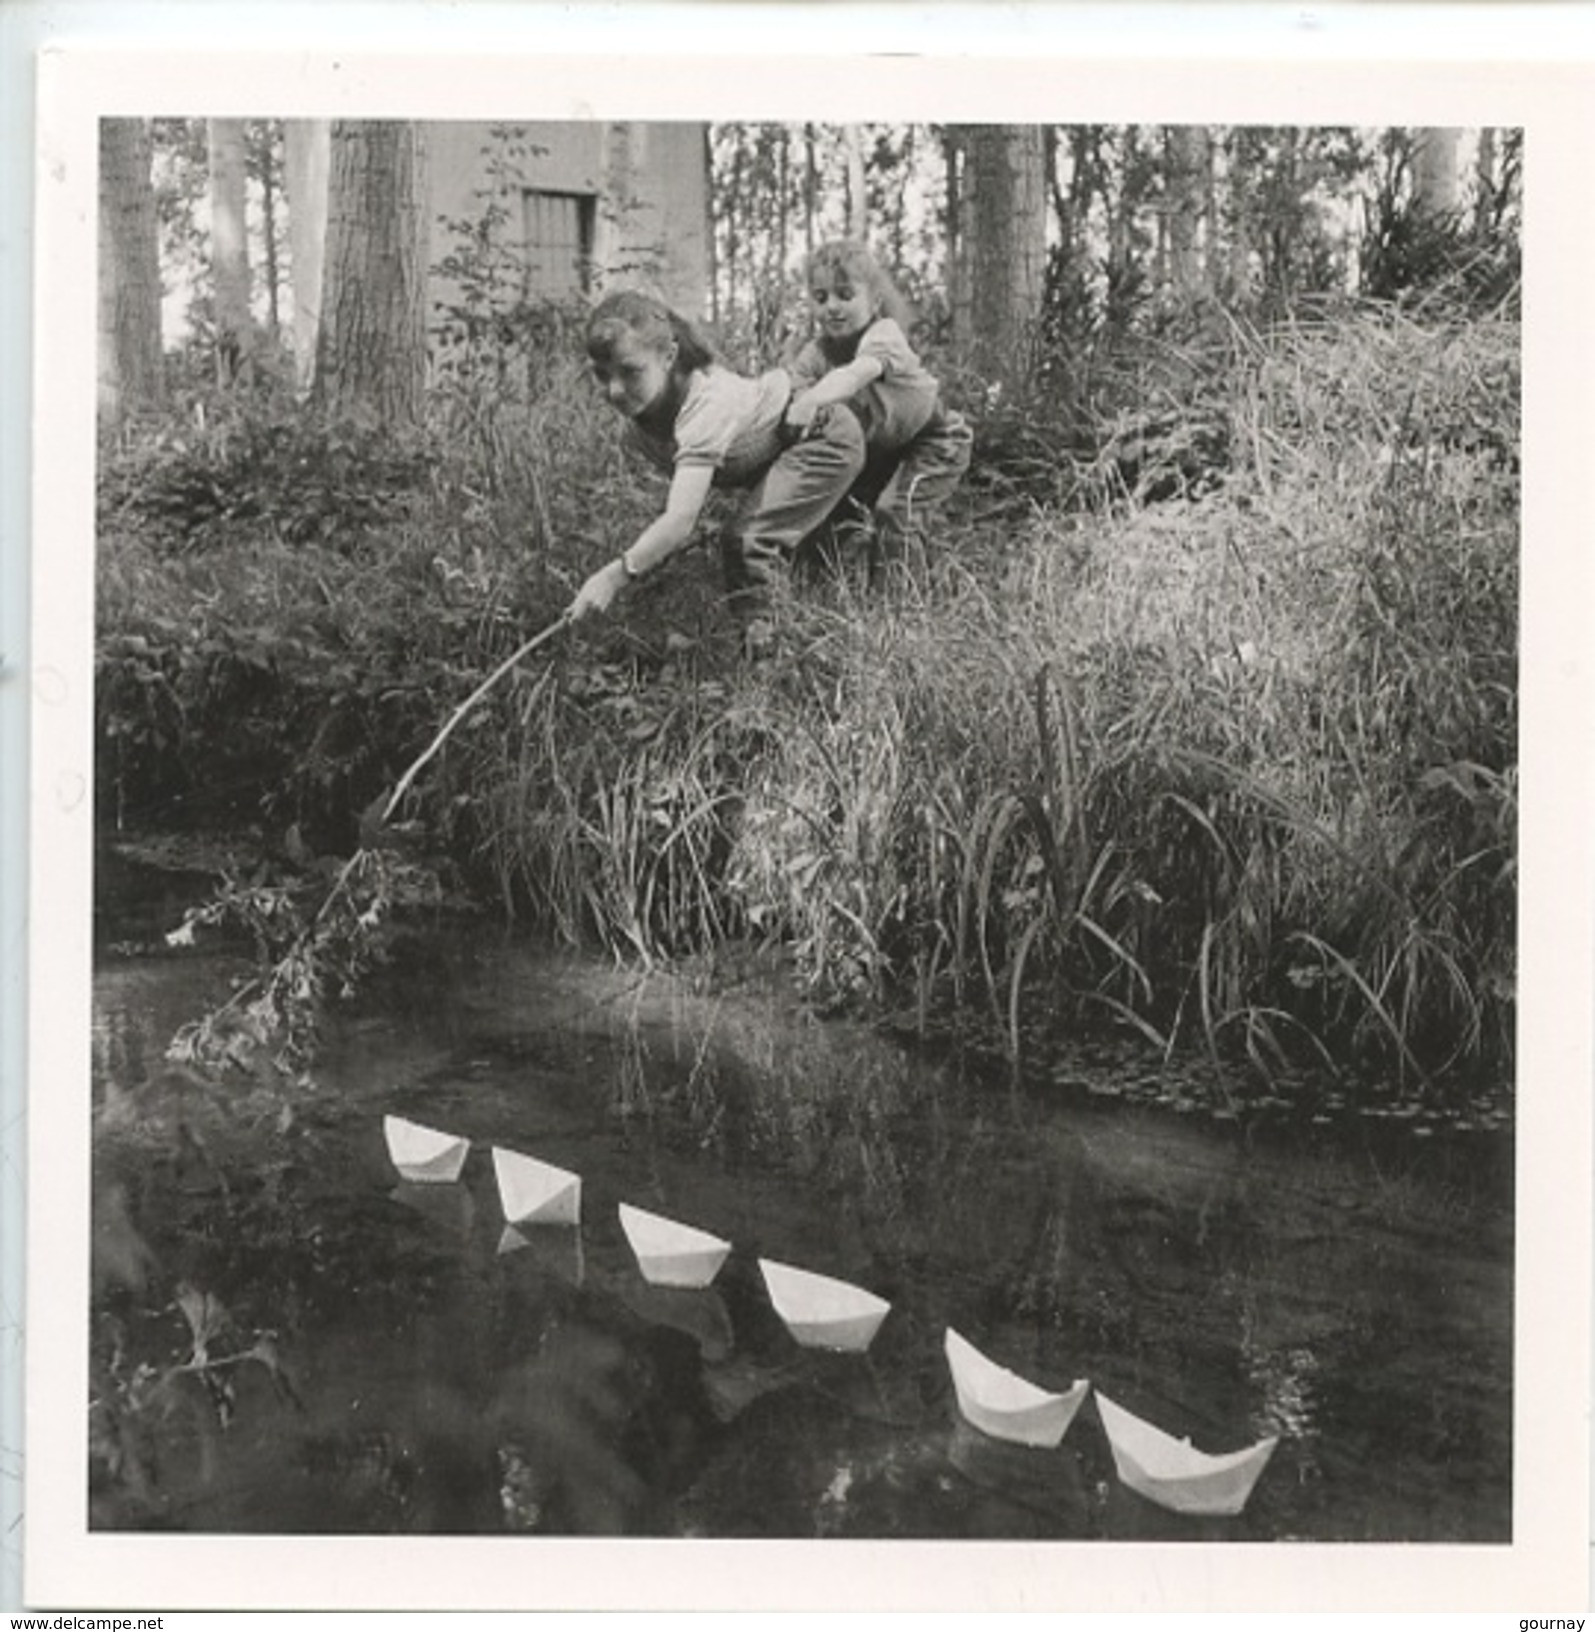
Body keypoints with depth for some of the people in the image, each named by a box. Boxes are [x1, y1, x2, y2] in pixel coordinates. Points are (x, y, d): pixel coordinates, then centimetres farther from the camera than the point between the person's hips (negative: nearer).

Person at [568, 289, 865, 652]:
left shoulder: (705, 408, -41)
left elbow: (680, 522, -49)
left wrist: (614, 576, -56)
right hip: (771, 452, 9)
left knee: (748, 540, -21)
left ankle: (762, 641, -9)